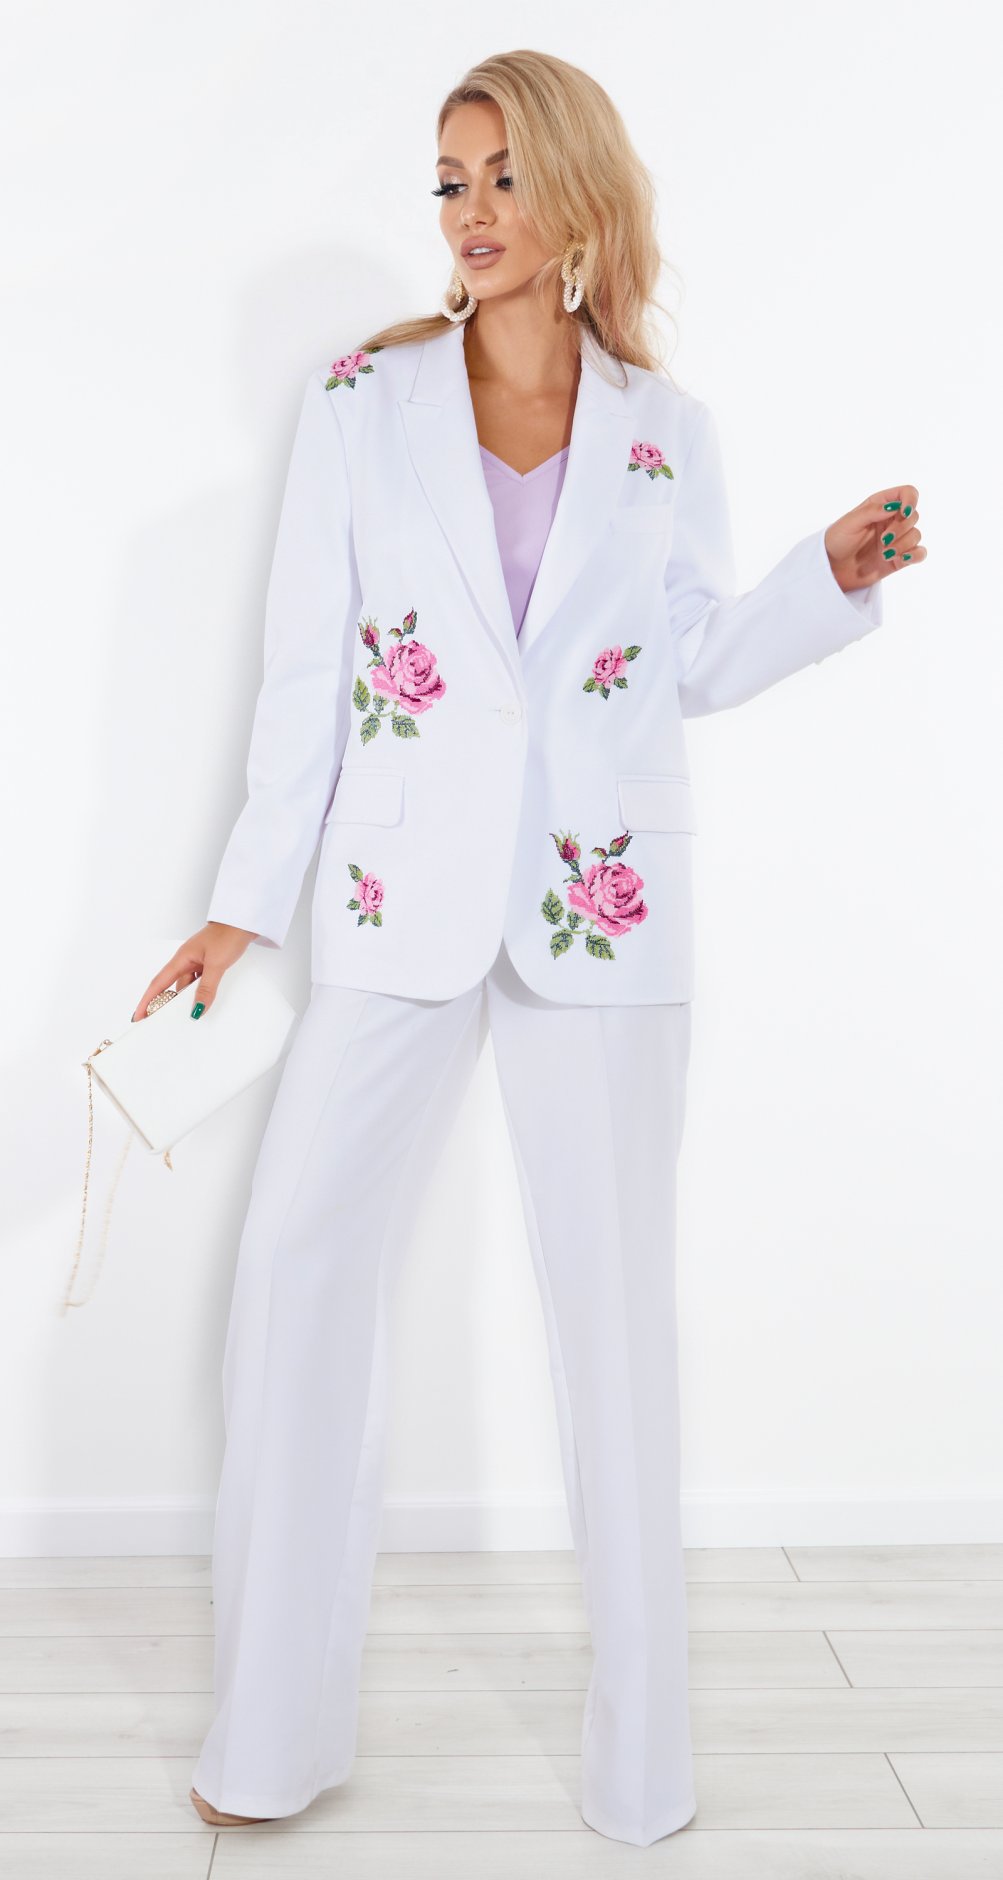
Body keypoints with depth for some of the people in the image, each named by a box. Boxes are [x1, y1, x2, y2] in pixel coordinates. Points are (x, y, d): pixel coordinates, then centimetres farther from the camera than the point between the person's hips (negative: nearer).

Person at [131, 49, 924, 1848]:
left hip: (603, 906, 0)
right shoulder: (362, 399, 5)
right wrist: (249, 903, 1)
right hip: (403, 894, 0)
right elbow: (306, 667, 3)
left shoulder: (667, 431, 8)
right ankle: (273, 1734, 17)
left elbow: (698, 667, 12)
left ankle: (640, 1758, 22)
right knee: (298, 1259, -2)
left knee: (615, 1294, 4)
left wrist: (832, 573, -3)